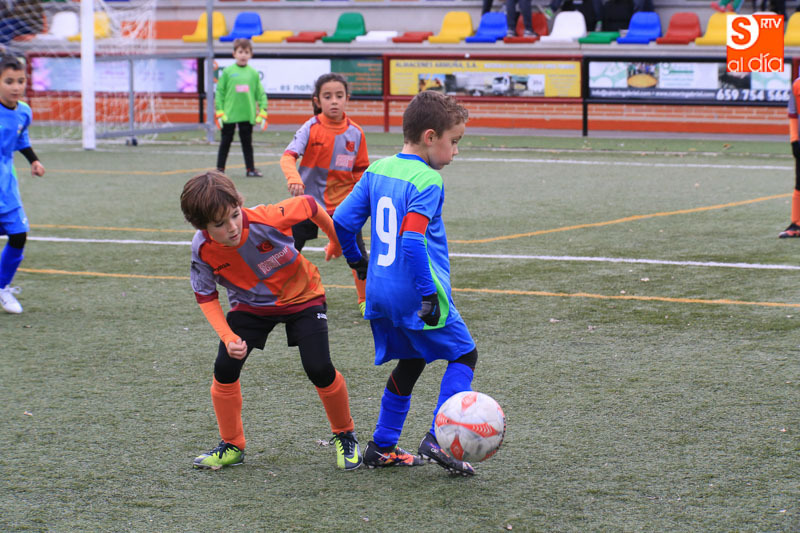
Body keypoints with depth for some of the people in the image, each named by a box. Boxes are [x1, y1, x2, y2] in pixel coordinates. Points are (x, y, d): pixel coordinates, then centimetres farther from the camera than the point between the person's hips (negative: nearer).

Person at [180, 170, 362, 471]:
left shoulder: (264, 220, -35)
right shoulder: (202, 249, -25)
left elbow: (309, 206, -17)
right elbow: (205, 296, -9)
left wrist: (336, 242, 0)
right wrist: (228, 338, -23)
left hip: (300, 296, -3)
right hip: (250, 305, 3)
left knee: (319, 370, -14)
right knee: (225, 368, -11)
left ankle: (345, 436, 13)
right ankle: (232, 446, 11)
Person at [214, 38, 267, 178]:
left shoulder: (253, 73, 3)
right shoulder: (227, 72, -2)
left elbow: (260, 93, 7)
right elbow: (219, 92, -1)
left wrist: (262, 112, 1)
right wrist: (219, 112, -5)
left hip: (247, 115, 1)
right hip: (229, 114, -1)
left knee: (247, 142, 9)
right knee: (226, 142, 7)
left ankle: (250, 169, 15)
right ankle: (220, 169, 15)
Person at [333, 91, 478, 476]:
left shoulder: (377, 170, 8)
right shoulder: (428, 181, -15)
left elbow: (342, 220, 9)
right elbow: (412, 240, -26)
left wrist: (358, 263, 24)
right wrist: (429, 295, -22)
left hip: (380, 291, 7)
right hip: (414, 295, -7)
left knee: (410, 362, 20)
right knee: (463, 355, 6)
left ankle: (382, 447, 20)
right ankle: (439, 438, -6)